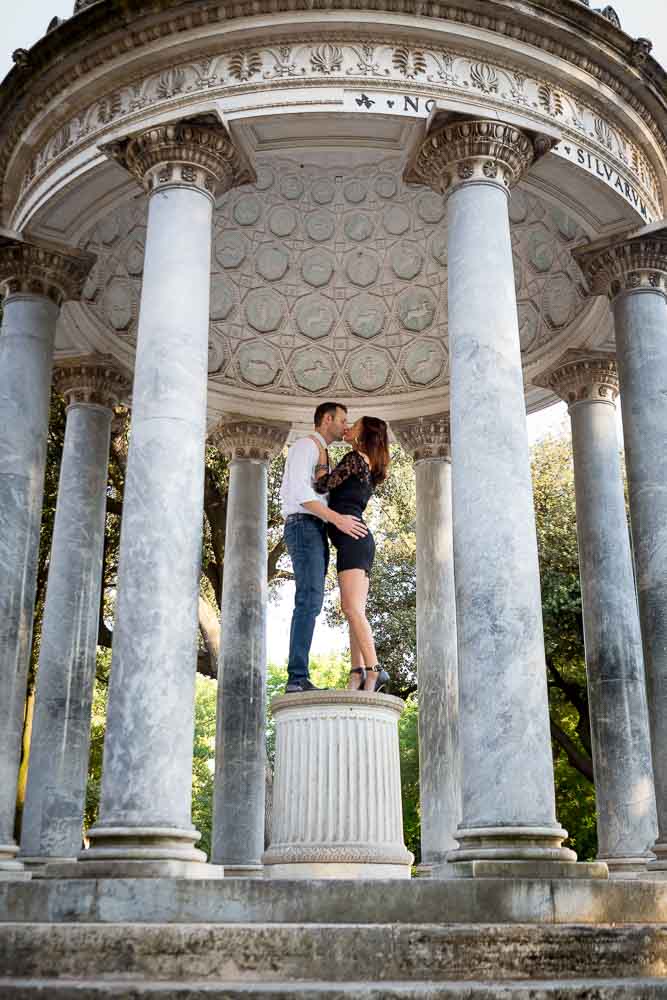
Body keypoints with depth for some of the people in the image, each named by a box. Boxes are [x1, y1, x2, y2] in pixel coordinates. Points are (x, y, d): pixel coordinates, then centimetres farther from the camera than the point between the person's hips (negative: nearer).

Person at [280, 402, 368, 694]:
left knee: (310, 603, 0)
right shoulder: (305, 445, -3)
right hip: (304, 527, -10)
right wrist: (337, 519, -22)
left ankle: (299, 680, -5)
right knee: (310, 600, -21)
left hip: (316, 532, 10)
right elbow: (298, 490, -17)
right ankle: (298, 679, -27)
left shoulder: (322, 455, 29)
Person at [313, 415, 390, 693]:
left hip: (351, 537, -10)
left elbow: (323, 485, -8)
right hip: (360, 539, 10)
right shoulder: (370, 465, 23)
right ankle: (357, 677, -4)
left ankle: (374, 671, -24)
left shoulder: (356, 457, -4)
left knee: (352, 608, -18)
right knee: (354, 611, 2)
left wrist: (321, 453, 6)